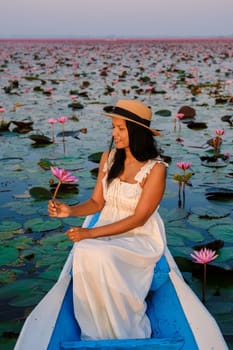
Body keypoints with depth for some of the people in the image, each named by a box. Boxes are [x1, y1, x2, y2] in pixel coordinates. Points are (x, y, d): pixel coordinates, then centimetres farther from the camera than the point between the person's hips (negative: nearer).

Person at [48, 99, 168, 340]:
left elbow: (138, 219, -16)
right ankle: (96, 333, -12)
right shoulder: (109, 158, 2)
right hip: (108, 232, 4)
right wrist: (70, 211, -14)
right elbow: (97, 202, 7)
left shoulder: (156, 168, -14)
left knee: (101, 256, -33)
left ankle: (126, 332, -12)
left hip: (141, 237, -4)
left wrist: (91, 233, -21)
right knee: (83, 252, -29)